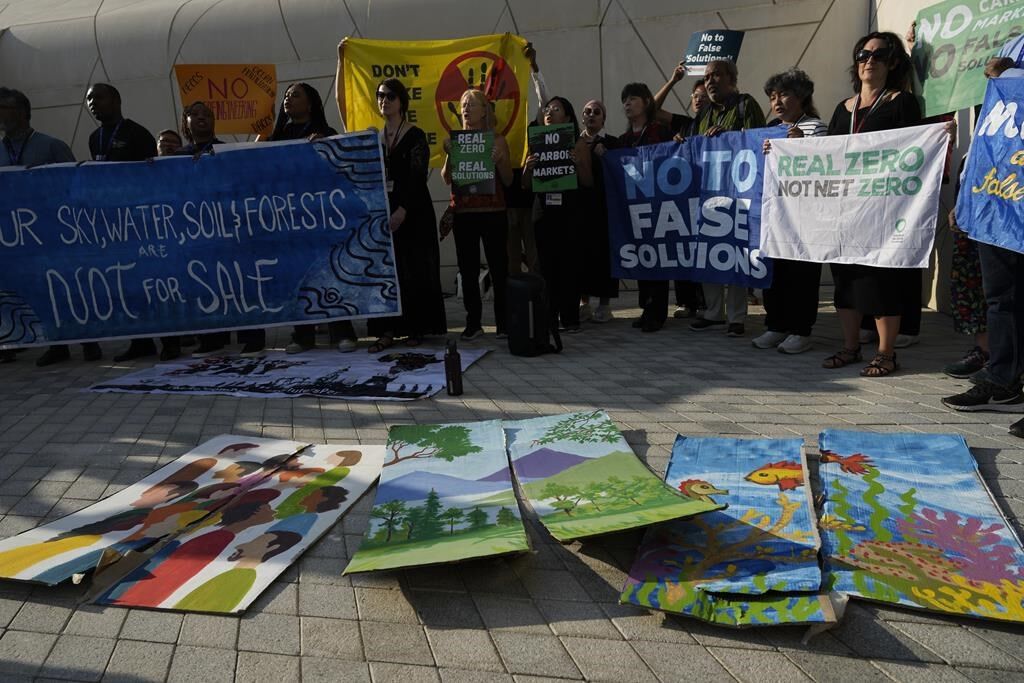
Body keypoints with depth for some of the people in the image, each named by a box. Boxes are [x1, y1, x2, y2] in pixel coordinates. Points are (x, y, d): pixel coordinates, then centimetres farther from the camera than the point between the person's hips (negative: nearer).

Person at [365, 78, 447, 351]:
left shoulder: (415, 136, -3)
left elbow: (417, 177, -13)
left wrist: (403, 211, -24)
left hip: (413, 212, -5)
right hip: (383, 210, 5)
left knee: (414, 269, 0)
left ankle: (416, 328, 9)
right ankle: (388, 330, 5)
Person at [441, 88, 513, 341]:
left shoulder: (497, 140, 4)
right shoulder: (454, 140, 9)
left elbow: (508, 180, 3)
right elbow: (446, 178, 2)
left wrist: (498, 159, -13)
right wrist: (449, 154, -13)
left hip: (493, 212, -2)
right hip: (463, 213, 2)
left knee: (499, 268, -1)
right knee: (468, 270, 4)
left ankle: (503, 323, 6)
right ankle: (473, 323, 12)